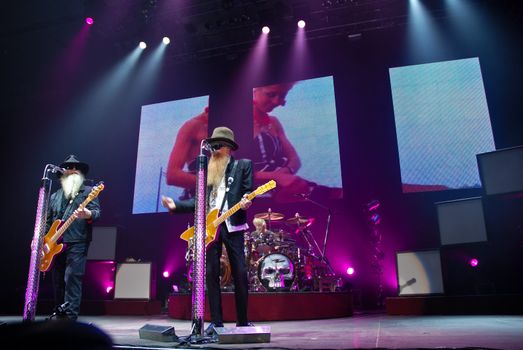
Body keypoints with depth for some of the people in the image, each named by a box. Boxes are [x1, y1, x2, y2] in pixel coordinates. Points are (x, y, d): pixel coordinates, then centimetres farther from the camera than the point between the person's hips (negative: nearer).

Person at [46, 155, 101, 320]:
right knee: (58, 280, 11)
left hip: (77, 243, -5)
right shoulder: (54, 196, 20)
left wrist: (88, 214, -30)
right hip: (56, 245, 6)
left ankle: (70, 317, -9)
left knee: (72, 278, -12)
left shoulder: (88, 191, 5)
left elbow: (97, 212, -8)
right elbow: (47, 220, 20)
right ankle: (59, 314, 25)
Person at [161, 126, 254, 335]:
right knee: (211, 274, 2)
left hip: (233, 225, -3)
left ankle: (242, 321, 13)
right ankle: (216, 321, 12)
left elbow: (249, 192, 1)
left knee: (240, 273, -1)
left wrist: (246, 202, -21)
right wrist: (176, 205, 4)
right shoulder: (207, 170, 17)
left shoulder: (243, 165, 6)